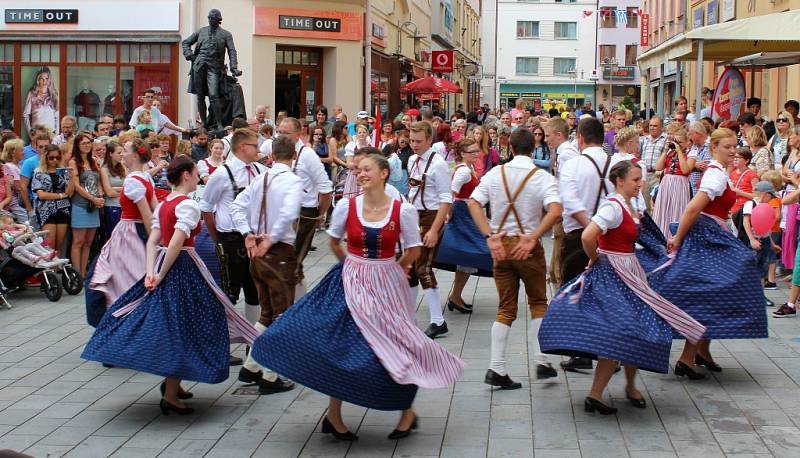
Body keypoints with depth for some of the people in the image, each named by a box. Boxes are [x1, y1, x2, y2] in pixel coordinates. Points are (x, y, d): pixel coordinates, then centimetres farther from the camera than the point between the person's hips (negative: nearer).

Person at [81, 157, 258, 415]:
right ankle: (170, 395, 2)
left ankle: (171, 382, 30)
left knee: (164, 322, 18)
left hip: (162, 263, 8)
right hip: (183, 266, -8)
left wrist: (151, 272, -4)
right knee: (182, 327, -1)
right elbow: (176, 243, -23)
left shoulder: (163, 204, 11)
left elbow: (153, 241, 4)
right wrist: (162, 275, -16)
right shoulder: (188, 205, -14)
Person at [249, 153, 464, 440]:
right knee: (341, 346, 2)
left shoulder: (403, 210, -10)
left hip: (386, 284, -1)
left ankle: (407, 411, 24)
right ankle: (334, 416, 18)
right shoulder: (346, 206, -7)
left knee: (396, 349, 2)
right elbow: (334, 242, 10)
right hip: (352, 284, 1)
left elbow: (413, 251, 2)